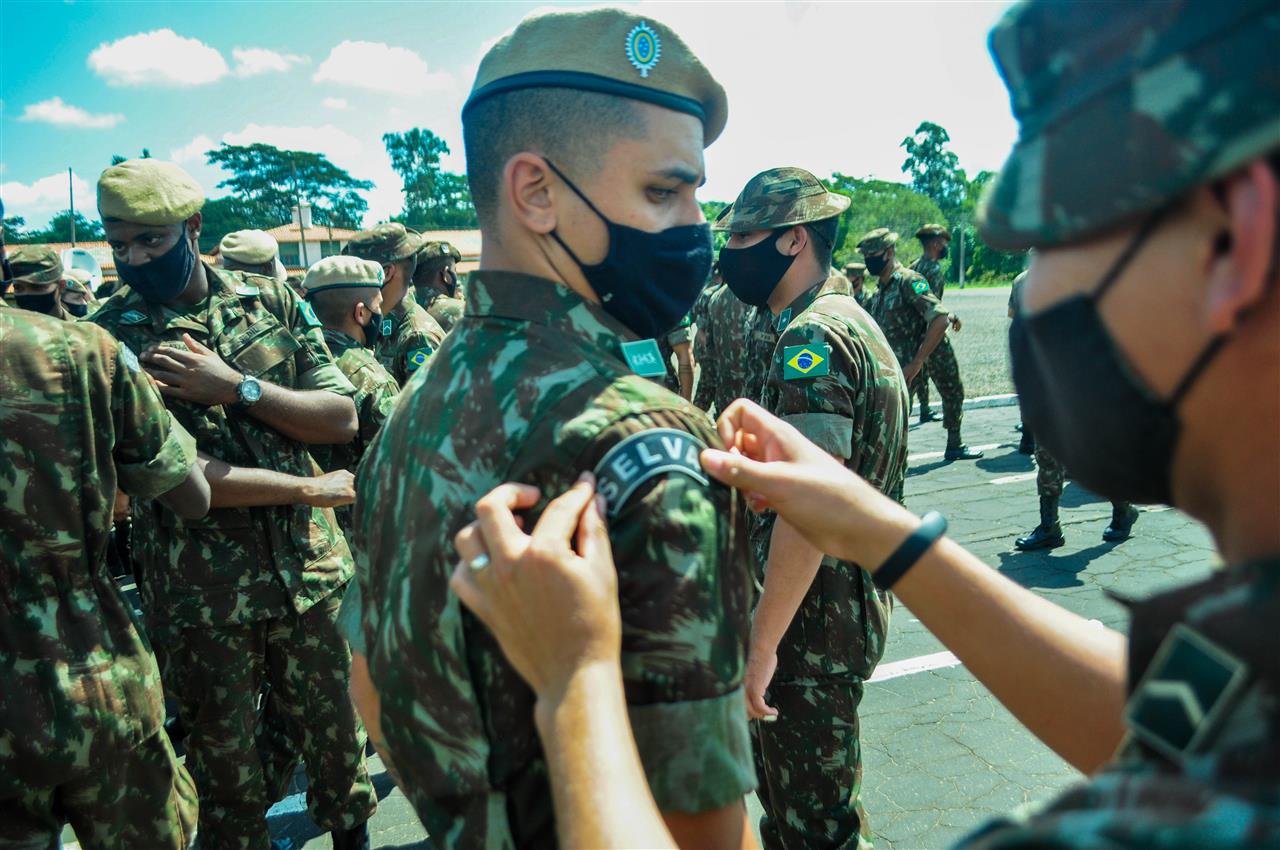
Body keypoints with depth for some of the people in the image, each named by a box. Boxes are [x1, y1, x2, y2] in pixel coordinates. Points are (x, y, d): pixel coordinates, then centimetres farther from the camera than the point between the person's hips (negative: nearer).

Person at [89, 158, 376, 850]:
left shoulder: (272, 302, 1)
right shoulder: (109, 337, -7)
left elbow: (342, 418, -4)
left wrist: (234, 388, -16)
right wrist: (306, 487, -15)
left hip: (308, 568, 2)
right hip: (198, 593, -2)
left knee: (334, 730, 17)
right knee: (223, 756, 14)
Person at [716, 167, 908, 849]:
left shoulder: (813, 339, -20)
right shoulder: (851, 321, 13)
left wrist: (761, 641, -23)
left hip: (812, 620, -10)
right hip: (848, 607, 10)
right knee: (785, 788, 25)